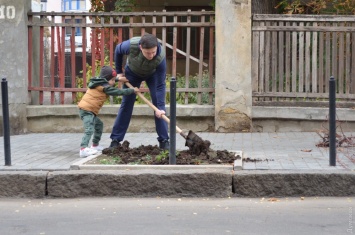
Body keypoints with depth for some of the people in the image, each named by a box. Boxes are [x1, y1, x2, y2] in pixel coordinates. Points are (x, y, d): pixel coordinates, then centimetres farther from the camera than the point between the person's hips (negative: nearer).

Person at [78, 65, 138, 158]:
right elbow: (119, 92, -10)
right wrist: (133, 90, -2)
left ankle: (95, 145, 34)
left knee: (99, 124, 25)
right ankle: (83, 149, -35)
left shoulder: (98, 83, 16)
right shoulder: (105, 87, -12)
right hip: (87, 110, -11)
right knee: (89, 129, -22)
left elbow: (108, 81, 39)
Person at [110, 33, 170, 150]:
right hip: (132, 72, 1)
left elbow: (160, 85, -32)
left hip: (153, 74, -1)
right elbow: (118, 50, -14)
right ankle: (115, 140, 7)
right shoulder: (131, 45, -40)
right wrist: (119, 72, -7)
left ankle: (164, 141, -3)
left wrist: (160, 107, -35)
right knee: (126, 105, 1)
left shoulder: (160, 57, -41)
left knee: (158, 104, -10)